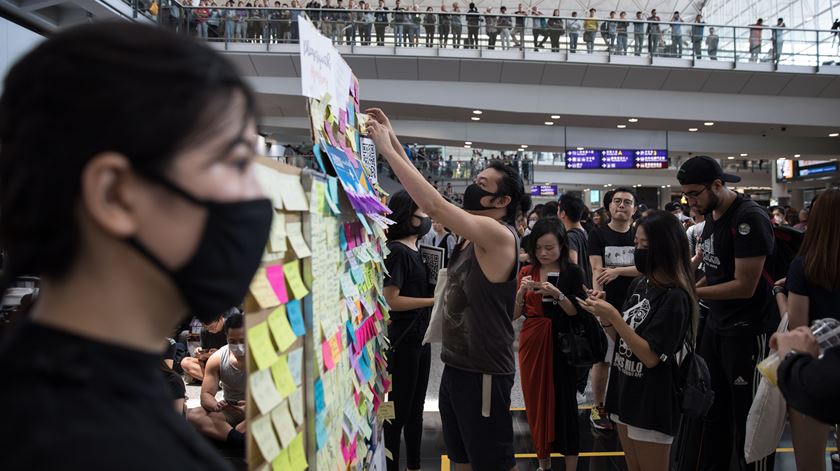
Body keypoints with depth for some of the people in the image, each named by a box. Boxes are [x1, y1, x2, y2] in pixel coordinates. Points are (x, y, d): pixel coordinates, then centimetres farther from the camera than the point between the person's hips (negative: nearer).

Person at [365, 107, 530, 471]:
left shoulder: (499, 236, -20)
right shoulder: (474, 234, 6)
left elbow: (432, 204, -28)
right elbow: (431, 203, 5)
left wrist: (387, 149, -22)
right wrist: (393, 139, 1)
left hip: (483, 373, -9)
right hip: (455, 366, 9)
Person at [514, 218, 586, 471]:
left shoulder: (572, 272, -3)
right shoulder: (526, 272, 4)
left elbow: (577, 312, -7)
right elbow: (513, 315, 1)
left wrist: (556, 294, -22)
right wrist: (521, 292, -16)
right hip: (532, 342, 3)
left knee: (564, 402, -3)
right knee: (536, 401, 8)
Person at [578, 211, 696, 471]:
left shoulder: (675, 297, -19)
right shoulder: (639, 284, 5)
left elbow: (651, 357, -22)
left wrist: (613, 316, -24)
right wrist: (604, 316, -8)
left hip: (652, 401, -8)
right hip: (626, 390, 8)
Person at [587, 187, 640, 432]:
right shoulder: (599, 234, -2)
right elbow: (597, 270, -11)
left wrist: (617, 270, -17)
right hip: (607, 307, -3)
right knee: (602, 359, 4)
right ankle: (598, 408, 17)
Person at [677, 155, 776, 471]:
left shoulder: (749, 219, -20)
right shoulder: (711, 215, 7)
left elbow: (745, 286, -22)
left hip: (747, 333, -8)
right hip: (715, 326, 8)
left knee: (748, 418, 3)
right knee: (712, 410, 17)